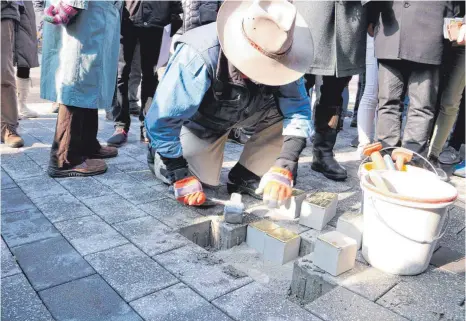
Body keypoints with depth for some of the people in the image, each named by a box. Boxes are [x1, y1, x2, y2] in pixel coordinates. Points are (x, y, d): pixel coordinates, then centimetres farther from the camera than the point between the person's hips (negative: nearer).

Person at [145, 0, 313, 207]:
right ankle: (160, 153, 20)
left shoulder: (279, 58, -28)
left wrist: (283, 168, -40)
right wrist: (180, 176, -31)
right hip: (198, 119, -3)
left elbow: (298, 110, -26)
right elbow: (162, 119, -34)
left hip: (244, 110, 4)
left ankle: (245, 176, -6)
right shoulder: (200, 57, -40)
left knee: (288, 107, -21)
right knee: (204, 180, -10)